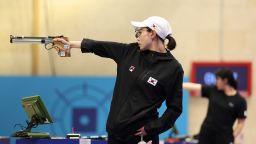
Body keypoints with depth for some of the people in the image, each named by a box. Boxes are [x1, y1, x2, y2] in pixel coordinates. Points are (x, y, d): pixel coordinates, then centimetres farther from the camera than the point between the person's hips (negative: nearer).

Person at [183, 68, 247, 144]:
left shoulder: (239, 101, -9)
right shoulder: (213, 91, 3)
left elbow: (241, 122, -5)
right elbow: (193, 87, 4)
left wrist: (232, 137, -11)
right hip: (206, 135, 4)